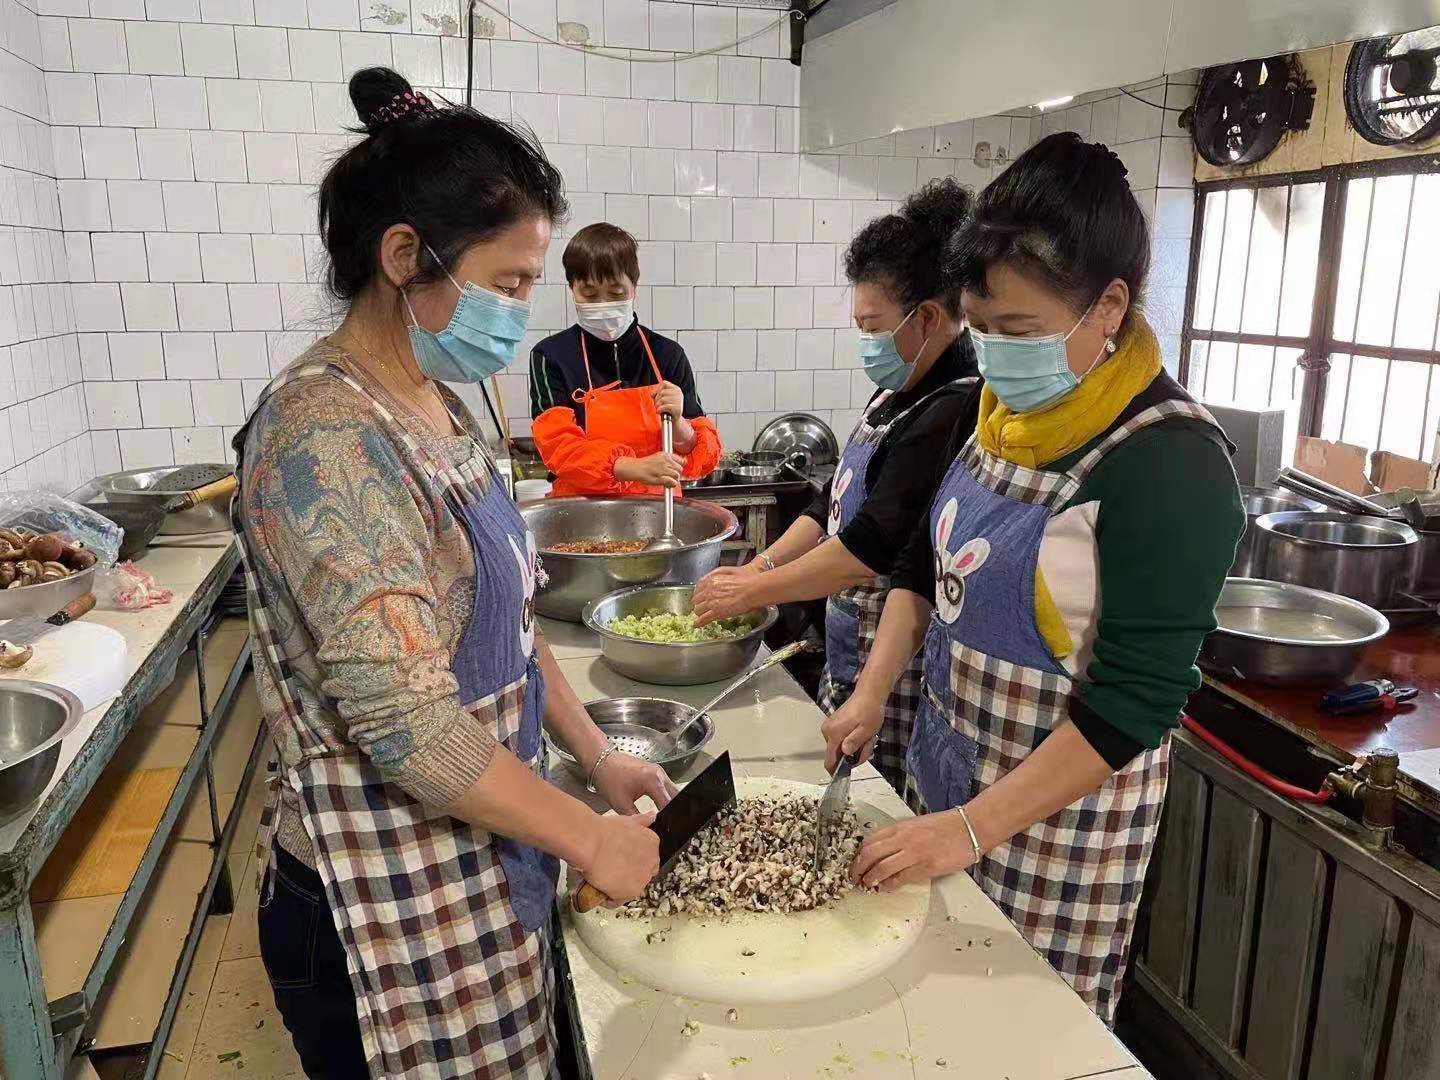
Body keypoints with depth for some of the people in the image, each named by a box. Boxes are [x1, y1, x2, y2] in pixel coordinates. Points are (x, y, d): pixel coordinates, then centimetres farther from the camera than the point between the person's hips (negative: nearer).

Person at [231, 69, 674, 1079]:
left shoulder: (436, 408, 4)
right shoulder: (327, 431, -23)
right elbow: (402, 718, -28)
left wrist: (598, 756, 8)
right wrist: (590, 838, -18)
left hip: (477, 872, 8)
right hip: (391, 914, -8)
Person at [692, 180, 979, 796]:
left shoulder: (956, 411, -20)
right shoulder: (898, 395, 10)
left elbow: (872, 545, -23)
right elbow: (836, 504, 15)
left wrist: (752, 592, -14)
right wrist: (760, 567, 4)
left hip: (897, 687, -9)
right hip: (847, 664, 9)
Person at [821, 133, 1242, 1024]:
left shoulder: (1168, 462, -23)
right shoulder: (1005, 410, -1)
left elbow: (1135, 701, -24)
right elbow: (926, 558, 10)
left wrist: (975, 827, -22)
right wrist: (873, 692, -1)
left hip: (1057, 806, -6)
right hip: (952, 763, 7)